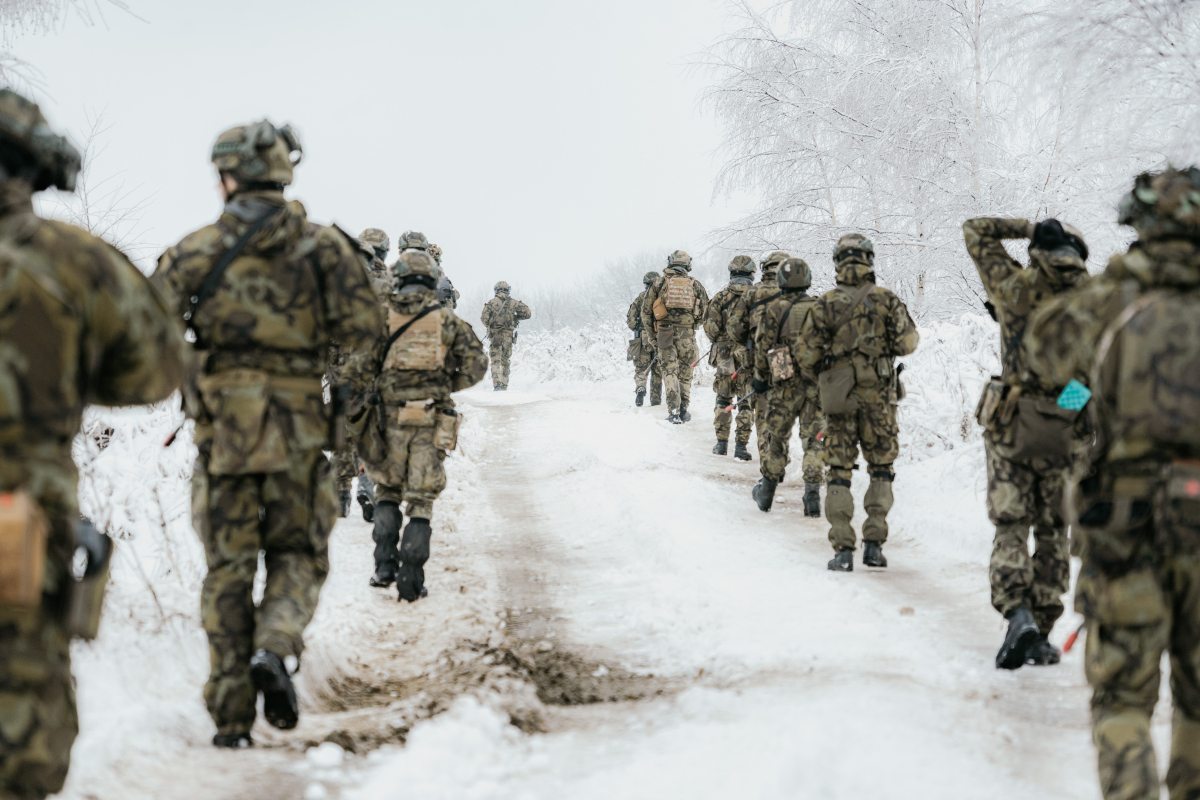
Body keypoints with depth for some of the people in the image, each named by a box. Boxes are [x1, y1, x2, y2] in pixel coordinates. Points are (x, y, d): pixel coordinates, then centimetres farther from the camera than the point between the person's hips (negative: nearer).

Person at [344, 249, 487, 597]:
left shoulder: (382, 316, 2)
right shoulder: (447, 320, 4)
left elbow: (361, 368, -3)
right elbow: (475, 364, 2)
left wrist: (356, 404, 6)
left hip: (389, 417, 0)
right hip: (431, 422, 0)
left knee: (387, 490, 18)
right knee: (421, 499, 6)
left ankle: (385, 565, 6)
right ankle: (411, 577, -2)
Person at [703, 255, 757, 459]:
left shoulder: (720, 297, -3)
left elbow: (710, 327, -5)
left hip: (724, 356, 1)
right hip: (750, 358, -1)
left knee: (723, 400, 14)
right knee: (746, 403, 3)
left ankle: (721, 442, 16)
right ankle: (741, 445, -1)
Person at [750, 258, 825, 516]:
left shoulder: (773, 309, -4)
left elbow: (762, 347, 0)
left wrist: (760, 378, 11)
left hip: (784, 384, -1)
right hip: (816, 383, 1)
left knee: (777, 436, 13)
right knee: (814, 439, 4)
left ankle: (766, 491, 23)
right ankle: (812, 493, -6)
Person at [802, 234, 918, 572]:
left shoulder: (826, 304, -3)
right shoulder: (887, 300, -3)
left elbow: (810, 357, -3)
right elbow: (906, 344, -2)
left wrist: (819, 368, 19)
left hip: (838, 395, 0)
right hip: (879, 396, 0)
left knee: (839, 472, 5)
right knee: (881, 469, 13)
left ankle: (842, 550, -2)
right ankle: (874, 542, 6)